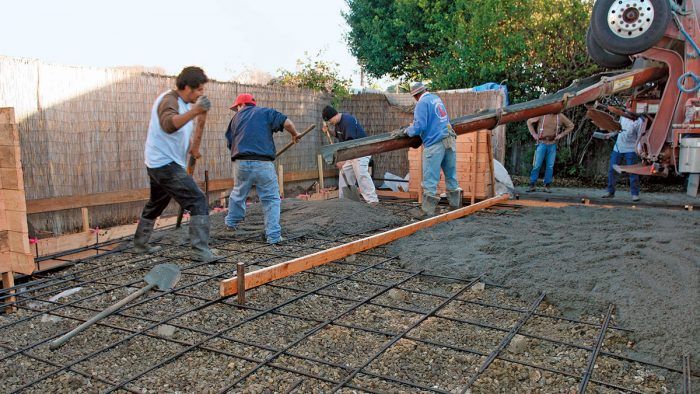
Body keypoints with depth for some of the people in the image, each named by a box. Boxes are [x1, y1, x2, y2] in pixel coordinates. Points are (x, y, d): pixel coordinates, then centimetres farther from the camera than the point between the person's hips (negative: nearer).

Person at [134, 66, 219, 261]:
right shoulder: (169, 100, -18)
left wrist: (190, 149, 10)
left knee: (155, 204, 24)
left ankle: (140, 244, 40)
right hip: (166, 164, -11)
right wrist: (194, 112, -56)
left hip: (159, 165, 11)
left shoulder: (184, 104, 12)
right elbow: (169, 124, -42)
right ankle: (200, 250, -18)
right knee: (198, 202, -16)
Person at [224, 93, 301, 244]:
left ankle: (231, 223, 41)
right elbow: (286, 122, -4)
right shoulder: (265, 112, 9)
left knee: (238, 195, 23)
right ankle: (273, 236, -1)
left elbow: (230, 143, 18)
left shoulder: (236, 117, 17)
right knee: (271, 199, 4)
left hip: (241, 163, 3)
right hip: (263, 164, -3)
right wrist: (295, 134, 15)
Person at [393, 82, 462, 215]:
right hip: (450, 140, 8)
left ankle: (428, 213, -5)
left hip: (435, 143, -8)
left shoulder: (422, 103, -6)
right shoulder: (437, 98, 18)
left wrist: (404, 131, -1)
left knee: (430, 181, -5)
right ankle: (456, 208, 23)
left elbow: (419, 126, -16)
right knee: (451, 178, 14)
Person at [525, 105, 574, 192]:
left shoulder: (560, 117, 2)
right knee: (537, 165, -4)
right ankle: (532, 185, 3)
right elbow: (529, 121, 8)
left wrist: (561, 134, 3)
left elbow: (570, 126, 15)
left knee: (550, 166, 2)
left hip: (552, 144, 2)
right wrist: (533, 134, 1)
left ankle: (547, 186, 10)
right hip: (542, 143, -2)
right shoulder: (542, 115, -4)